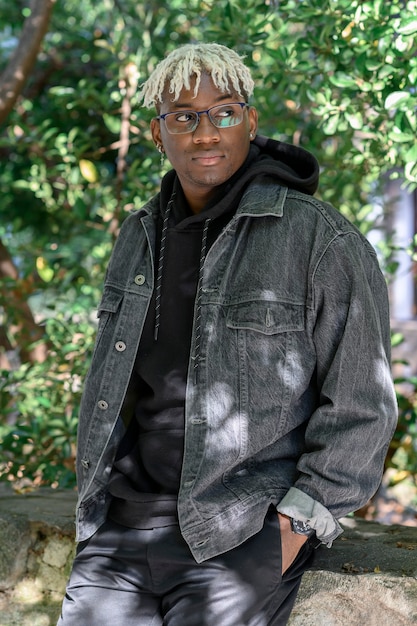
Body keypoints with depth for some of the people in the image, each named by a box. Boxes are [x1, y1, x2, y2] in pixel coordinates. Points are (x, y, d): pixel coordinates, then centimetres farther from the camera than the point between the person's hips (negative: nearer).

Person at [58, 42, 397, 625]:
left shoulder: (322, 239, -8)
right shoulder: (140, 236, 11)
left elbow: (360, 407, -8)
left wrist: (295, 530, -12)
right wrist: (96, 496, 12)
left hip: (248, 526, -5)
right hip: (131, 509, 5)